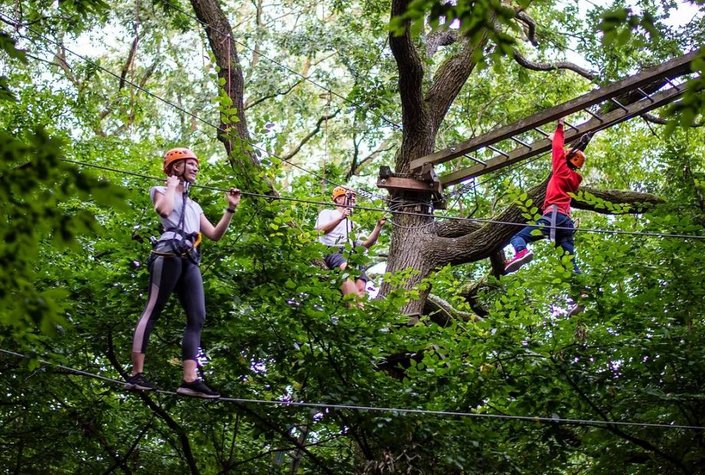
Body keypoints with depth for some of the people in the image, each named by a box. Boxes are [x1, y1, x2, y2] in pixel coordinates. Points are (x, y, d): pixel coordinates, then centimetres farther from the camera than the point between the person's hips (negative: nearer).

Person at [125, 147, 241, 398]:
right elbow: (163, 210, -12)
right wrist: (172, 185, 3)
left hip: (190, 261, 8)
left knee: (197, 318, -5)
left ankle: (190, 380, -13)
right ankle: (136, 374, -19)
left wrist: (230, 209, 21)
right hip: (169, 254, -7)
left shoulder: (193, 205, 34)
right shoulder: (161, 191, 14)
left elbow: (215, 234, 26)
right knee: (152, 310, -13)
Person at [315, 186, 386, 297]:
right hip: (332, 251, -6)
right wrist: (341, 218, -14)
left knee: (360, 286, -24)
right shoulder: (327, 213, 19)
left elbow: (366, 244, 25)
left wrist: (378, 226, 15)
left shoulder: (352, 223, 35)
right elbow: (321, 230, -3)